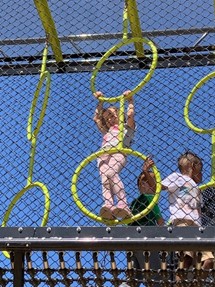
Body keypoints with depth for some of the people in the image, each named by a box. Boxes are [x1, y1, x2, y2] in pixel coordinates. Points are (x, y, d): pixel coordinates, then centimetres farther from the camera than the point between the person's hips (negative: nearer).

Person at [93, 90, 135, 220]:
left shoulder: (127, 127, 30)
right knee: (104, 179, -27)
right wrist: (100, 102, 50)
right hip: (103, 155, 5)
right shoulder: (107, 132, 44)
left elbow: (130, 114, 14)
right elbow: (96, 118, 47)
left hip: (118, 153, -4)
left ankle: (123, 205, -51)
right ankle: (109, 206, -53)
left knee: (110, 173, -37)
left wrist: (130, 100, 25)